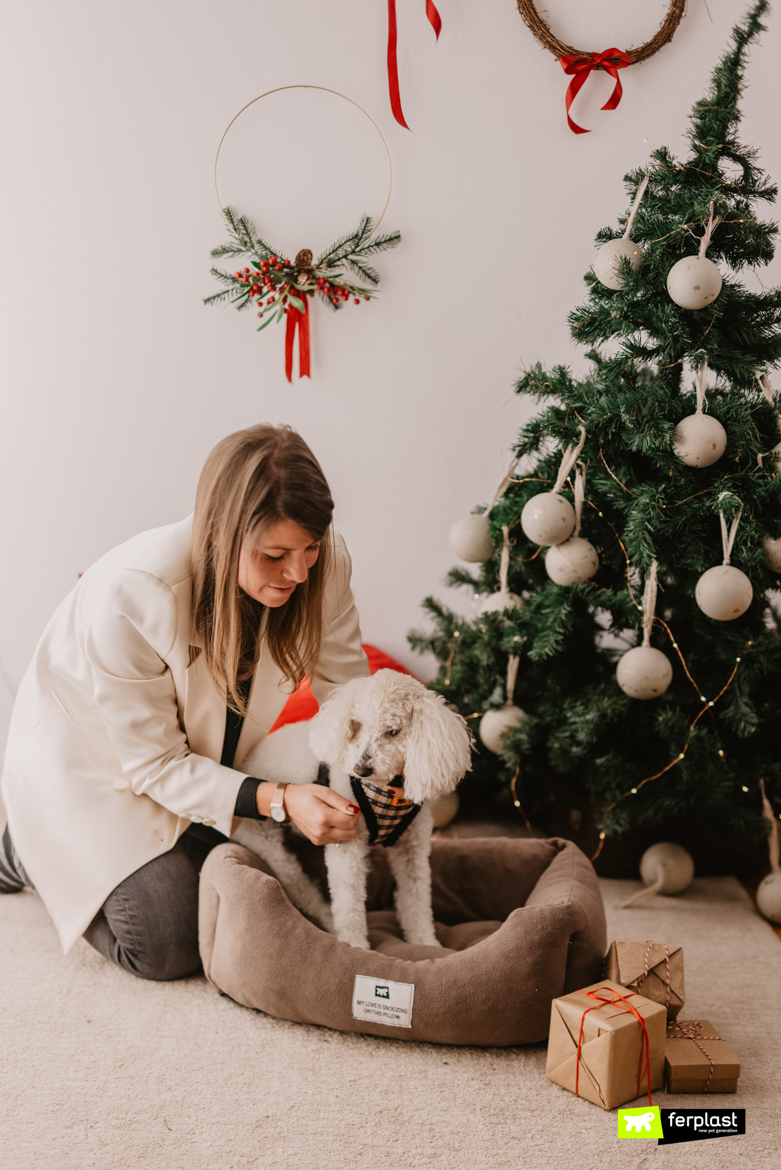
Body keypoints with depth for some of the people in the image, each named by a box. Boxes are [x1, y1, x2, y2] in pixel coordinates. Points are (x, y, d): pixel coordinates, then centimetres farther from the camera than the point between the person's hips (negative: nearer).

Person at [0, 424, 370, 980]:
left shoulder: (322, 564, -24)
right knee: (169, 945, -13)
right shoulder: (130, 594, -38)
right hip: (90, 755, -5)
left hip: (208, 758, 6)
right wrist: (278, 799, -40)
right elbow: (154, 764, -28)